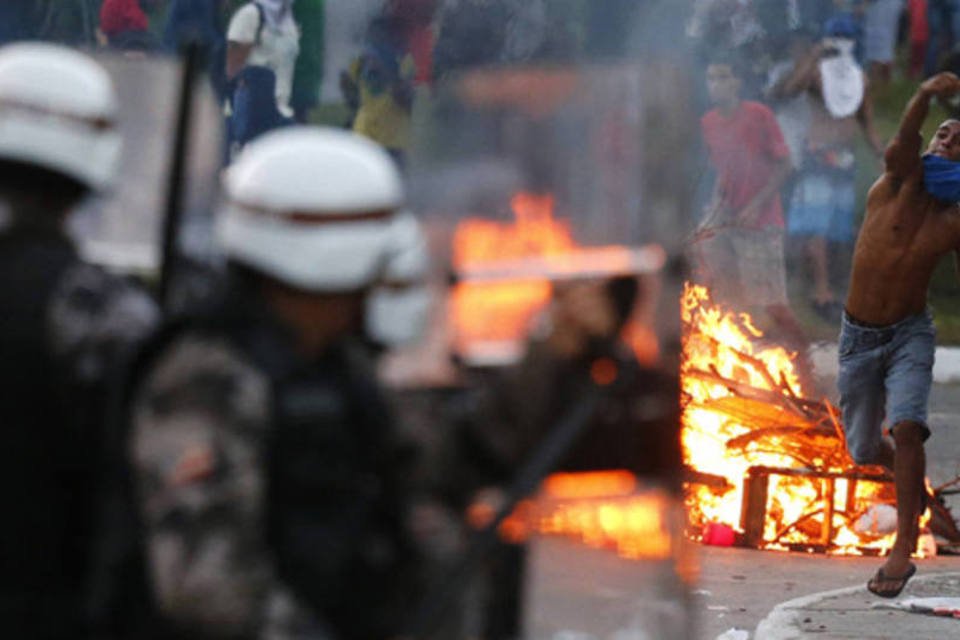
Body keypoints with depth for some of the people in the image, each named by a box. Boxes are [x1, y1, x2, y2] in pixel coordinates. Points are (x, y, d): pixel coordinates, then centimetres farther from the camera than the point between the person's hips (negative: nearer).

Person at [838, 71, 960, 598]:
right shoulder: (899, 182, -10)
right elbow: (903, 141, -33)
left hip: (910, 333, -1)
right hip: (858, 337, 1)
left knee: (906, 426, -27)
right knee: (863, 450, 14)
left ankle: (904, 548, -24)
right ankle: (908, 474, 51)